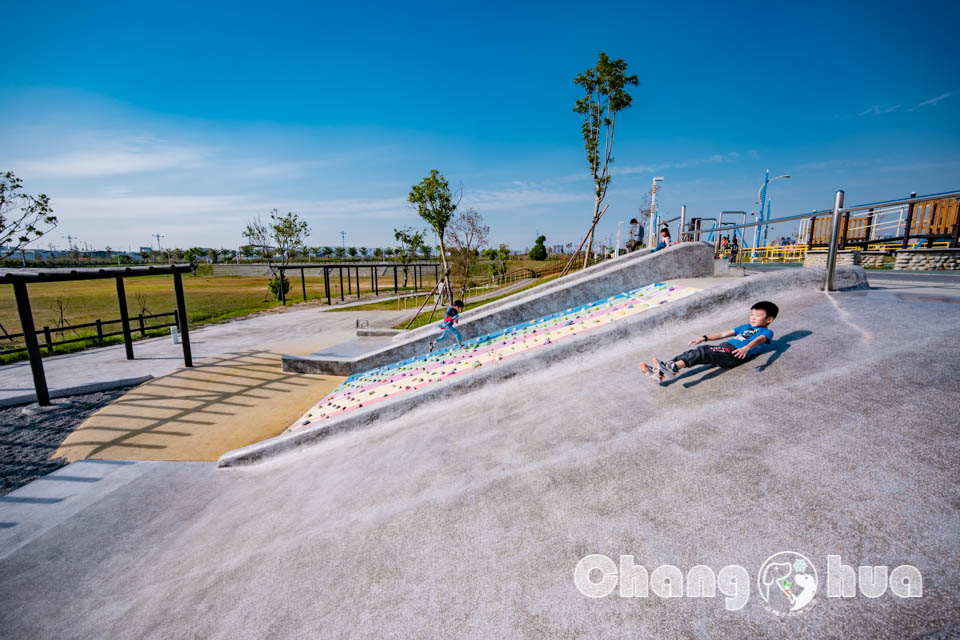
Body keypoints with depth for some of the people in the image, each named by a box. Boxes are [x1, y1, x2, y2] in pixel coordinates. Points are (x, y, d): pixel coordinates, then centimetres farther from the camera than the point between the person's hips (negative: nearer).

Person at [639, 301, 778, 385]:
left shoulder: (766, 332, 13)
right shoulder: (745, 327, 35)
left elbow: (759, 340, -10)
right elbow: (723, 334, 30)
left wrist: (746, 348, -33)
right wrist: (704, 338, 17)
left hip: (735, 353, -6)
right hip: (723, 349, 7)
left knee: (704, 351, -32)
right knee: (698, 352, -17)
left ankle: (674, 367, -57)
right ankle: (660, 373, -33)